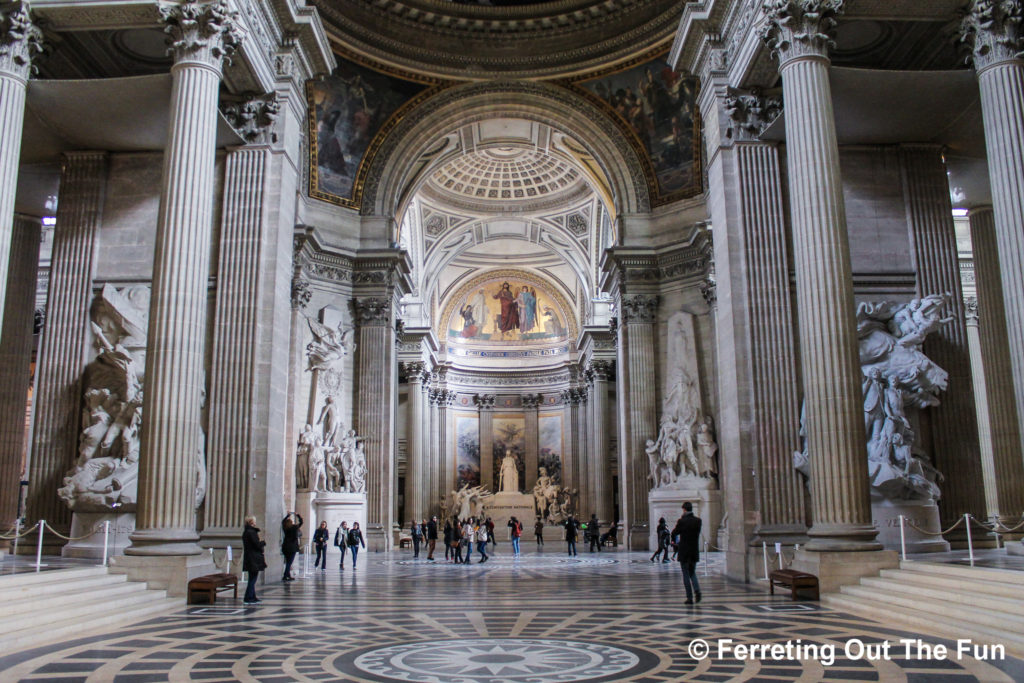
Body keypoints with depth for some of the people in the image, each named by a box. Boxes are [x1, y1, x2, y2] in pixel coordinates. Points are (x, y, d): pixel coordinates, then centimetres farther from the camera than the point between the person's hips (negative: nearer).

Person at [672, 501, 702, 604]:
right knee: (692, 572, 18)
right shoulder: (698, 520, -2)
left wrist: (677, 524, 13)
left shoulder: (682, 521, -14)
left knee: (686, 574, 4)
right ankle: (697, 590, -5)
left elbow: (674, 533, -3)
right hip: (695, 552, 4)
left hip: (684, 553, -4)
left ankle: (689, 598, 2)